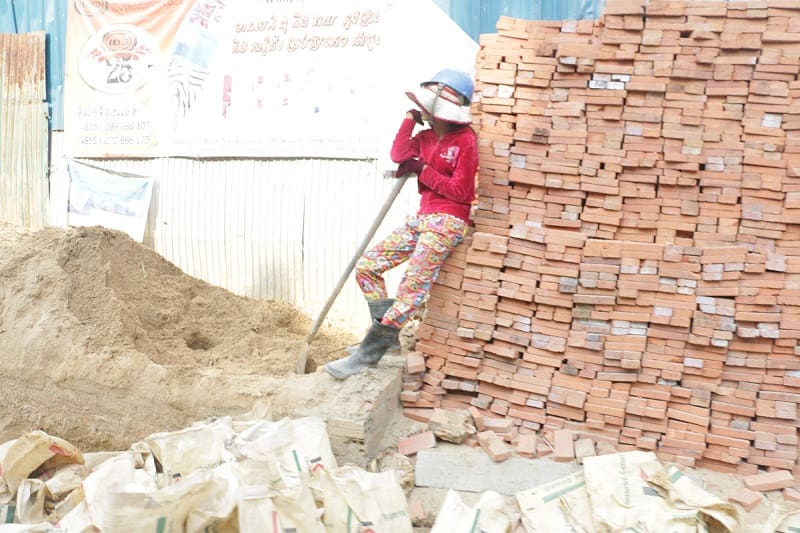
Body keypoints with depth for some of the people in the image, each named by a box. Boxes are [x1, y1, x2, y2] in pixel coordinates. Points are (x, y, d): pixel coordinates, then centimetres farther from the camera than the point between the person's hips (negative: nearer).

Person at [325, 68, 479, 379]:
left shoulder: (465, 140, -8)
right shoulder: (426, 136, 13)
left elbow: (459, 191, -12)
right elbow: (399, 155, -7)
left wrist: (422, 170, -10)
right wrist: (411, 116, 0)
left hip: (447, 222, -8)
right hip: (421, 218, 8)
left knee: (412, 287, -14)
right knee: (367, 266, 4)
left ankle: (369, 353, -9)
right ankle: (388, 334, 11)